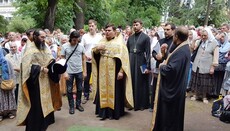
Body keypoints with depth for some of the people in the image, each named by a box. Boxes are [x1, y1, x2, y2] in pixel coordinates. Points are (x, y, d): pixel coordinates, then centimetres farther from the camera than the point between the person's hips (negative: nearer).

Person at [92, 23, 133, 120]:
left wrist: (121, 71, -17)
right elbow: (94, 54, 10)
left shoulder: (119, 42, -3)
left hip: (114, 71, -4)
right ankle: (103, 111, 15)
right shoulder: (102, 41, 11)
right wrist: (97, 49, -12)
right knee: (103, 91, 6)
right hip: (103, 71, 4)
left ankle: (114, 112, 12)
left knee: (114, 91, 2)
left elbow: (124, 58, -9)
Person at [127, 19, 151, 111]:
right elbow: (127, 51, 12)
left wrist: (148, 66, -13)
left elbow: (148, 53, -8)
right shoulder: (130, 38, 10)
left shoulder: (146, 37, -5)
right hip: (131, 62, 4)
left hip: (141, 62, -4)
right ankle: (132, 102, 20)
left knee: (141, 83, 4)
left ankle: (142, 104, 16)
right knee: (132, 83, 8)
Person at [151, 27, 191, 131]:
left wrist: (162, 66, -13)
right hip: (176, 87, 10)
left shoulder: (181, 51, -25)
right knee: (172, 114, 22)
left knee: (169, 113, 5)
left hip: (172, 88, -10)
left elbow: (171, 69, -31)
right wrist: (165, 63, 2)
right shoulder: (184, 48, 7)